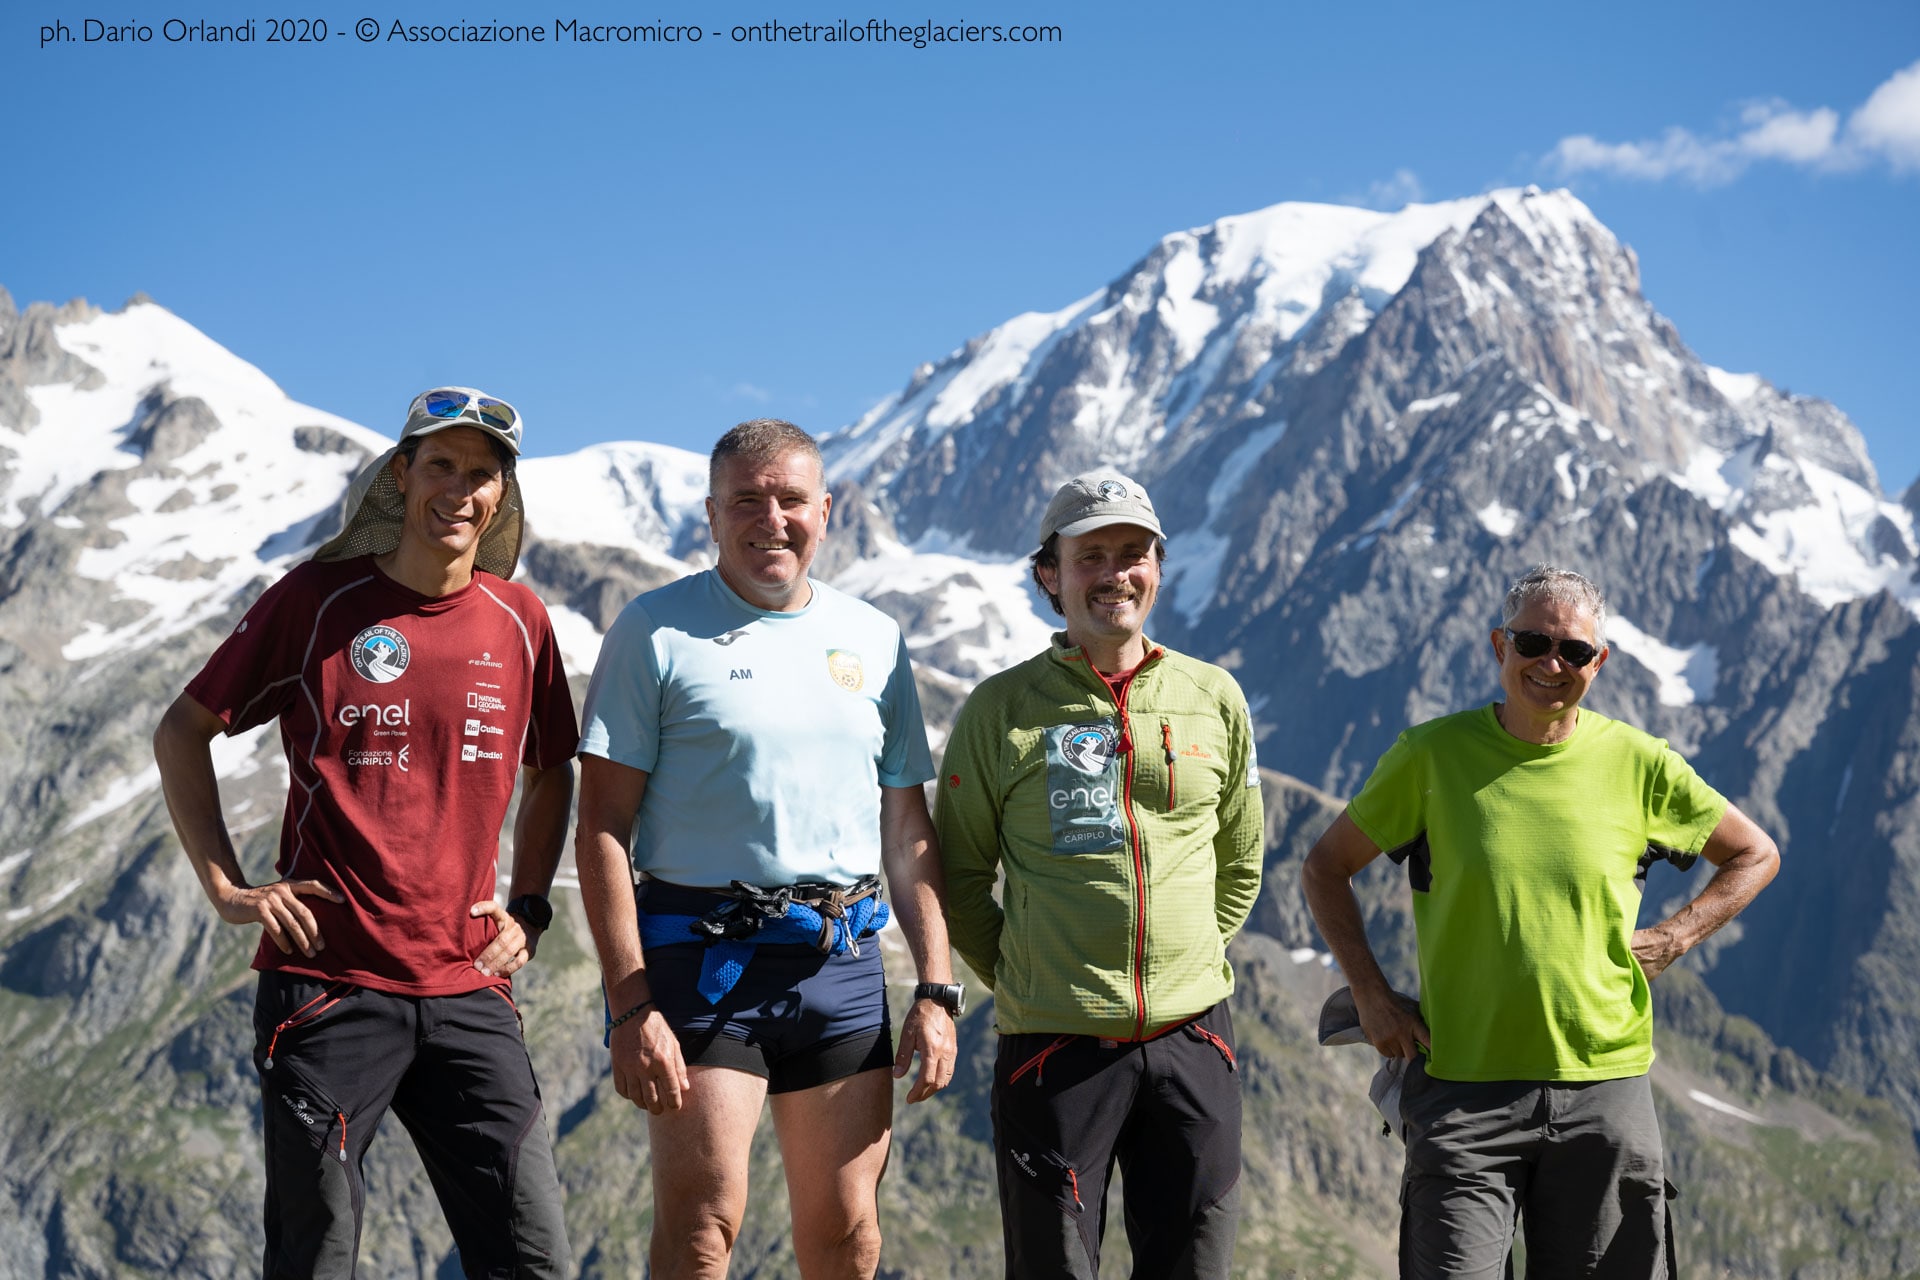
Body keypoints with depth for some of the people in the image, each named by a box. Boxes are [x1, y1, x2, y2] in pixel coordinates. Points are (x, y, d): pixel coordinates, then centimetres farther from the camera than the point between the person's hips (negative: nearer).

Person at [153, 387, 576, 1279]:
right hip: (328, 988, -3)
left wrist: (528, 907, 11)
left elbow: (551, 775, 23)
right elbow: (181, 733, 7)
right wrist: (227, 888, -1)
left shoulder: (519, 619, 7)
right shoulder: (317, 600, -2)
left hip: (469, 992, 3)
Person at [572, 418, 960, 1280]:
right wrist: (631, 1007, -13)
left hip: (842, 960, 4)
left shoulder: (874, 640, 13)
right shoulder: (656, 631, -1)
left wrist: (936, 990, 6)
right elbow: (602, 831, -5)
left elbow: (908, 831, 15)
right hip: (703, 956, -4)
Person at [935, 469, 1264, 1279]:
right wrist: (1017, 978, 1)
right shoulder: (1004, 710, -1)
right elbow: (958, 878, 6)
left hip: (1192, 1036, 2)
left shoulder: (1214, 699, 7)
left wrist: (1187, 960, 11)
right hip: (1056, 1044, -2)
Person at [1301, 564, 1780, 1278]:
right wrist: (1371, 997, -1)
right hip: (1463, 1090, -2)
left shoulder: (1639, 764, 3)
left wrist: (1671, 941, 4)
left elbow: (1755, 855, 17)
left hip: (1604, 1086, 2)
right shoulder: (1432, 756, -2)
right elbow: (1325, 869, 9)